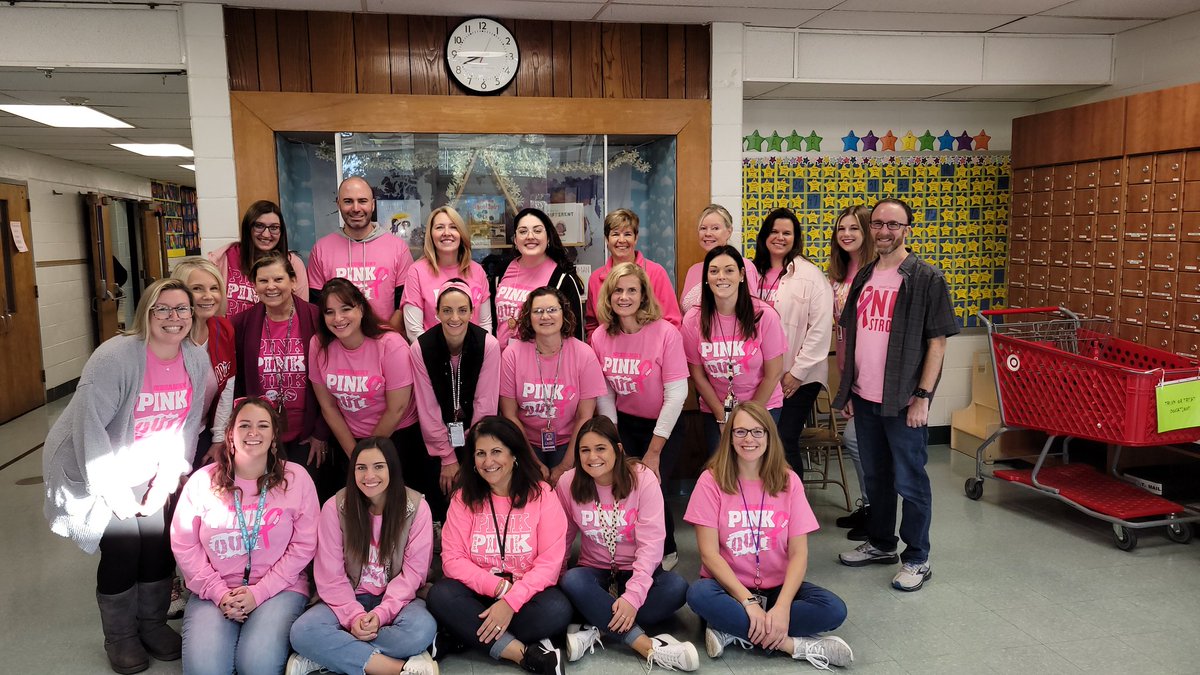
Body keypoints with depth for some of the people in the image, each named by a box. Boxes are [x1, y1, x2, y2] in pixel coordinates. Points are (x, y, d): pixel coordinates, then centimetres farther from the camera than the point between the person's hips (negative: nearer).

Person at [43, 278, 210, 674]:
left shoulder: (197, 362, -8)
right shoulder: (115, 358, -25)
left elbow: (186, 428, -2)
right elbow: (89, 429, -24)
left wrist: (164, 484, -6)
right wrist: (116, 494, -20)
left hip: (143, 472, 5)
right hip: (91, 471, -4)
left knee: (158, 544, -1)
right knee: (122, 548, -9)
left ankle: (153, 625, 24)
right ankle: (120, 638, 15)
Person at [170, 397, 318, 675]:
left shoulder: (296, 478, -3)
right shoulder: (203, 480, 1)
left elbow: (303, 546, -4)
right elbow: (184, 545, 2)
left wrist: (259, 592, -12)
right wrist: (219, 592, -9)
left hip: (278, 588, -1)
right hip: (214, 591, 2)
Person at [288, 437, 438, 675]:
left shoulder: (416, 507, -9)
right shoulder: (335, 508, -7)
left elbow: (413, 571, -8)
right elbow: (330, 577, -7)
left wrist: (381, 613, -21)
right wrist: (354, 616, -21)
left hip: (397, 599, 0)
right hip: (349, 599, 1)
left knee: (422, 629, -34)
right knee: (303, 632, -29)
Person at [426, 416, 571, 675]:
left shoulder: (542, 495, -6)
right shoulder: (464, 498, 0)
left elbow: (550, 562, -12)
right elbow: (453, 559, -6)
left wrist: (511, 601, -24)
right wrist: (498, 587, -20)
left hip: (526, 593, -1)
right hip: (479, 591, 2)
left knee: (557, 610, -31)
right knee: (440, 596, -28)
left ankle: (461, 639, -22)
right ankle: (525, 654, -30)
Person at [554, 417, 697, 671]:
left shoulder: (643, 479, -16)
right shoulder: (568, 483, -9)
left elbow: (651, 543, -20)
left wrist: (633, 596, -30)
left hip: (636, 572, -1)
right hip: (595, 572, 1)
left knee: (676, 588, -31)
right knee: (571, 582, -33)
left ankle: (596, 628, -26)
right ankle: (648, 646, -33)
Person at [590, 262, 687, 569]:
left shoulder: (666, 333, -18)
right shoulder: (600, 336, -6)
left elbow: (676, 394, -18)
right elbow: (605, 393, 1)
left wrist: (654, 452, -17)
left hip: (663, 426, -3)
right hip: (624, 424, 3)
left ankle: (667, 551, 17)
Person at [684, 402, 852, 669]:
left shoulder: (788, 481, -4)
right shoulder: (711, 480, -9)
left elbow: (798, 553, -8)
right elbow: (709, 552, -13)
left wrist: (782, 607, -23)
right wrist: (748, 602, -24)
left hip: (777, 587, 2)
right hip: (729, 585, -2)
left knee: (834, 609, -23)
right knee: (699, 594, -34)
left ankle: (733, 631, -19)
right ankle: (795, 645, -25)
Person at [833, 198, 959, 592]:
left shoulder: (926, 279, -7)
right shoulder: (863, 278, 11)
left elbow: (937, 341, -9)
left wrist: (923, 395, -15)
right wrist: (847, 389, 11)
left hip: (903, 400, -6)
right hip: (864, 398, 6)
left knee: (909, 482, 3)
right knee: (875, 477, 17)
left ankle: (916, 559, 17)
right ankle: (880, 544, 33)